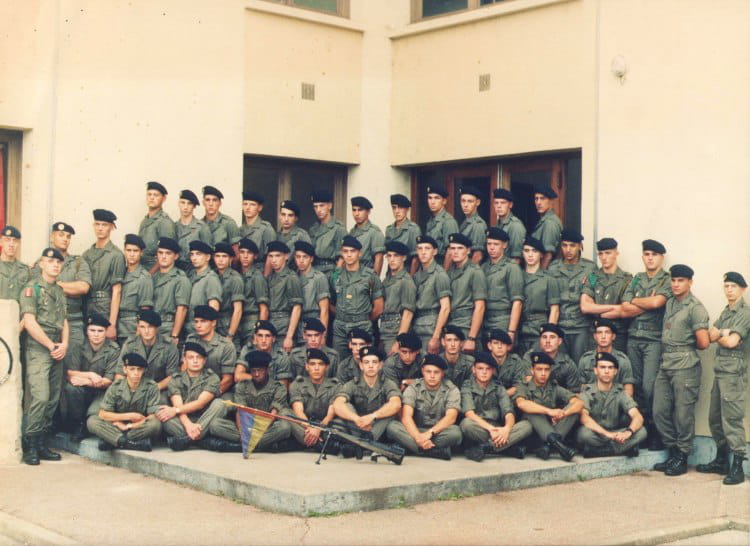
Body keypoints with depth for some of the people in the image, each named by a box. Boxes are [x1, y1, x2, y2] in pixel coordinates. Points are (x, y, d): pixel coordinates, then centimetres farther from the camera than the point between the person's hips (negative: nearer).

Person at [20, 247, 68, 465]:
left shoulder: (60, 291, 19)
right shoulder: (32, 288, -3)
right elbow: (29, 322, -11)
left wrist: (64, 344, 1)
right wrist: (51, 346, -10)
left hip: (57, 351, 7)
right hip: (37, 350, -7)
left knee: (53, 400, 5)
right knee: (40, 397, -16)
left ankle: (42, 445, 12)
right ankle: (30, 446, -10)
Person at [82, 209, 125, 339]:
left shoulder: (116, 255, -5)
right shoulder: (86, 254, 14)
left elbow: (116, 291, -9)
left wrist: (112, 324, -13)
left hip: (106, 310, -5)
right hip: (86, 311, 5)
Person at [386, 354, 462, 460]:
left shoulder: (451, 390, -2)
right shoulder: (413, 388, -1)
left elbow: (451, 417, -17)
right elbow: (406, 416, -15)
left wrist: (430, 433, -33)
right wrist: (418, 437, -34)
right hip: (416, 430, 1)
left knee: (455, 432, -35)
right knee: (393, 427, -29)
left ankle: (410, 446, -28)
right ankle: (436, 451, -34)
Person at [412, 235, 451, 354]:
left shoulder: (439, 274, -6)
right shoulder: (416, 275, 14)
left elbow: (445, 308, -11)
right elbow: (412, 306, 14)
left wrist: (436, 337, -14)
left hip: (431, 327, -6)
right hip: (415, 328, 6)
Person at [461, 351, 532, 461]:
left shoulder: (499, 388, 10)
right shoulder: (467, 387, 1)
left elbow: (509, 413, -3)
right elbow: (469, 413, -15)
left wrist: (507, 428, -26)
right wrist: (490, 428, -30)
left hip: (497, 431, 4)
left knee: (526, 426, -20)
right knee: (467, 424, -36)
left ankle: (481, 448, -30)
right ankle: (509, 448, -30)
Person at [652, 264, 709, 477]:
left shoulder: (695, 308, -9)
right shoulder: (669, 303, 14)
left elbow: (703, 343, -12)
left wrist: (687, 347, 4)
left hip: (685, 366, -7)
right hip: (665, 364, 7)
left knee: (683, 414, 0)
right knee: (659, 411, 8)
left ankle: (682, 458, 11)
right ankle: (673, 452, 21)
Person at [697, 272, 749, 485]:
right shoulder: (725, 312, 18)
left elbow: (732, 342, -15)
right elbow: (710, 335, 9)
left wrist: (719, 335, 2)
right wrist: (724, 334, -8)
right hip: (720, 369, 9)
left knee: (732, 418, -9)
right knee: (715, 417, 12)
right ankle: (721, 461, 23)